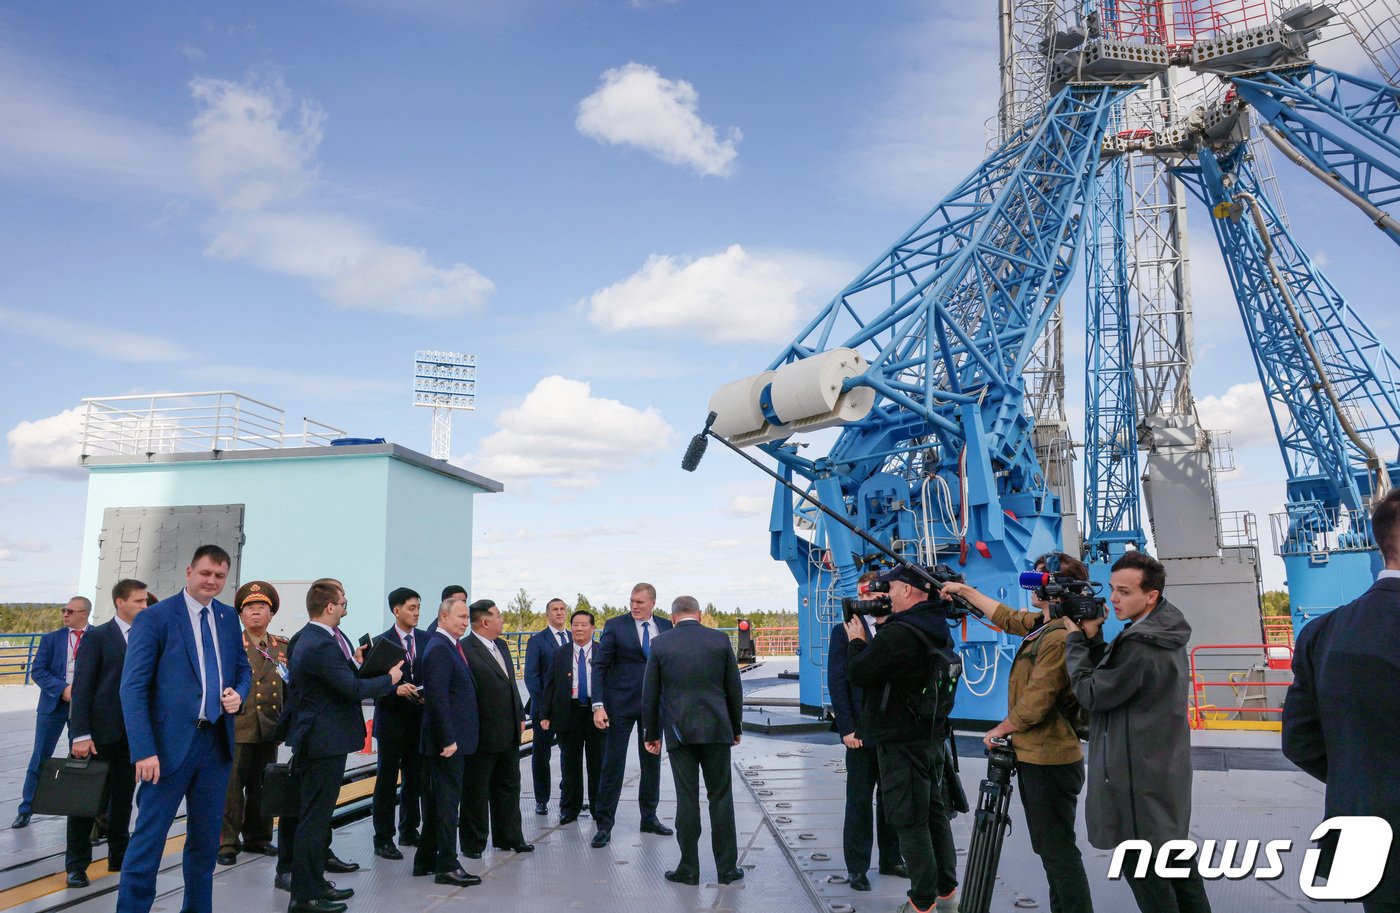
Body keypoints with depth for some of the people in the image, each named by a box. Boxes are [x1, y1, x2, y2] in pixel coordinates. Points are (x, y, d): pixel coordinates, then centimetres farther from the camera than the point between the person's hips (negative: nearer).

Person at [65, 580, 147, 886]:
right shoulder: (98, 636, -6)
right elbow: (81, 687, -10)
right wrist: (80, 734, -15)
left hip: (133, 734, 4)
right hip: (101, 732, -4)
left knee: (123, 800, 13)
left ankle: (119, 856, 24)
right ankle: (76, 865, 12)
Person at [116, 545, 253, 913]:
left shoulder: (229, 617, 9)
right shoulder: (154, 617, -7)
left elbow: (243, 668, 20)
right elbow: (133, 688, -11)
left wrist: (239, 693, -4)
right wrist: (144, 751, -17)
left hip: (216, 741, 6)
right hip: (171, 742, -5)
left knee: (206, 838, 14)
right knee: (149, 839, -1)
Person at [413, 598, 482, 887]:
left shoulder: (451, 646, 14)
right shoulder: (439, 649, -16)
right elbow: (438, 697, -22)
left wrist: (451, 738, 16)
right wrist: (448, 740, -22)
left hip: (451, 739, 10)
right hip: (447, 739, -10)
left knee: (437, 799, 16)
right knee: (447, 800, -3)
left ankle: (426, 860, 26)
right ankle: (447, 866, 4)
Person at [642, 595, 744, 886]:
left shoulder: (660, 644, 0)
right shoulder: (720, 639, 1)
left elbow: (649, 695, 2)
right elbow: (734, 689, 5)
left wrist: (651, 734, 11)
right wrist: (736, 727, 15)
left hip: (679, 731, 0)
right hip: (716, 728, 1)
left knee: (687, 799, 4)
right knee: (721, 797, 7)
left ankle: (688, 868, 11)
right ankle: (727, 867, 12)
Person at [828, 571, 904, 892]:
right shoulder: (844, 631, -2)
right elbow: (837, 682, -6)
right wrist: (847, 729, -11)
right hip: (862, 732, -4)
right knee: (859, 801, 4)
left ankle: (891, 859, 26)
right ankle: (857, 867, 13)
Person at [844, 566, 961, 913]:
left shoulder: (898, 633, -23)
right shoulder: (937, 628, 8)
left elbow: (858, 674, -16)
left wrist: (857, 641, 0)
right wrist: (870, 640, 10)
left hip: (902, 742, -9)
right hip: (932, 736, 10)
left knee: (910, 822, 0)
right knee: (934, 812, 18)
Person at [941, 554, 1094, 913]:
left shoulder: (1059, 637, -22)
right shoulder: (1043, 625, 7)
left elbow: (1034, 705, -23)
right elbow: (1006, 617, 25)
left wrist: (999, 730, -8)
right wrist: (965, 591, 30)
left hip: (1048, 761, -10)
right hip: (1039, 757, 10)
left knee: (1058, 850, -3)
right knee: (1052, 847, 16)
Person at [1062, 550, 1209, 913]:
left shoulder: (1140, 646, -26)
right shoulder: (1165, 632, 5)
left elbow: (1091, 694, -18)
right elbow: (1110, 674, 10)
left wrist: (1076, 637, -11)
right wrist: (1093, 636, -3)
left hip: (1139, 774, -10)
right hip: (1164, 767, 10)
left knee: (1142, 866, 1)